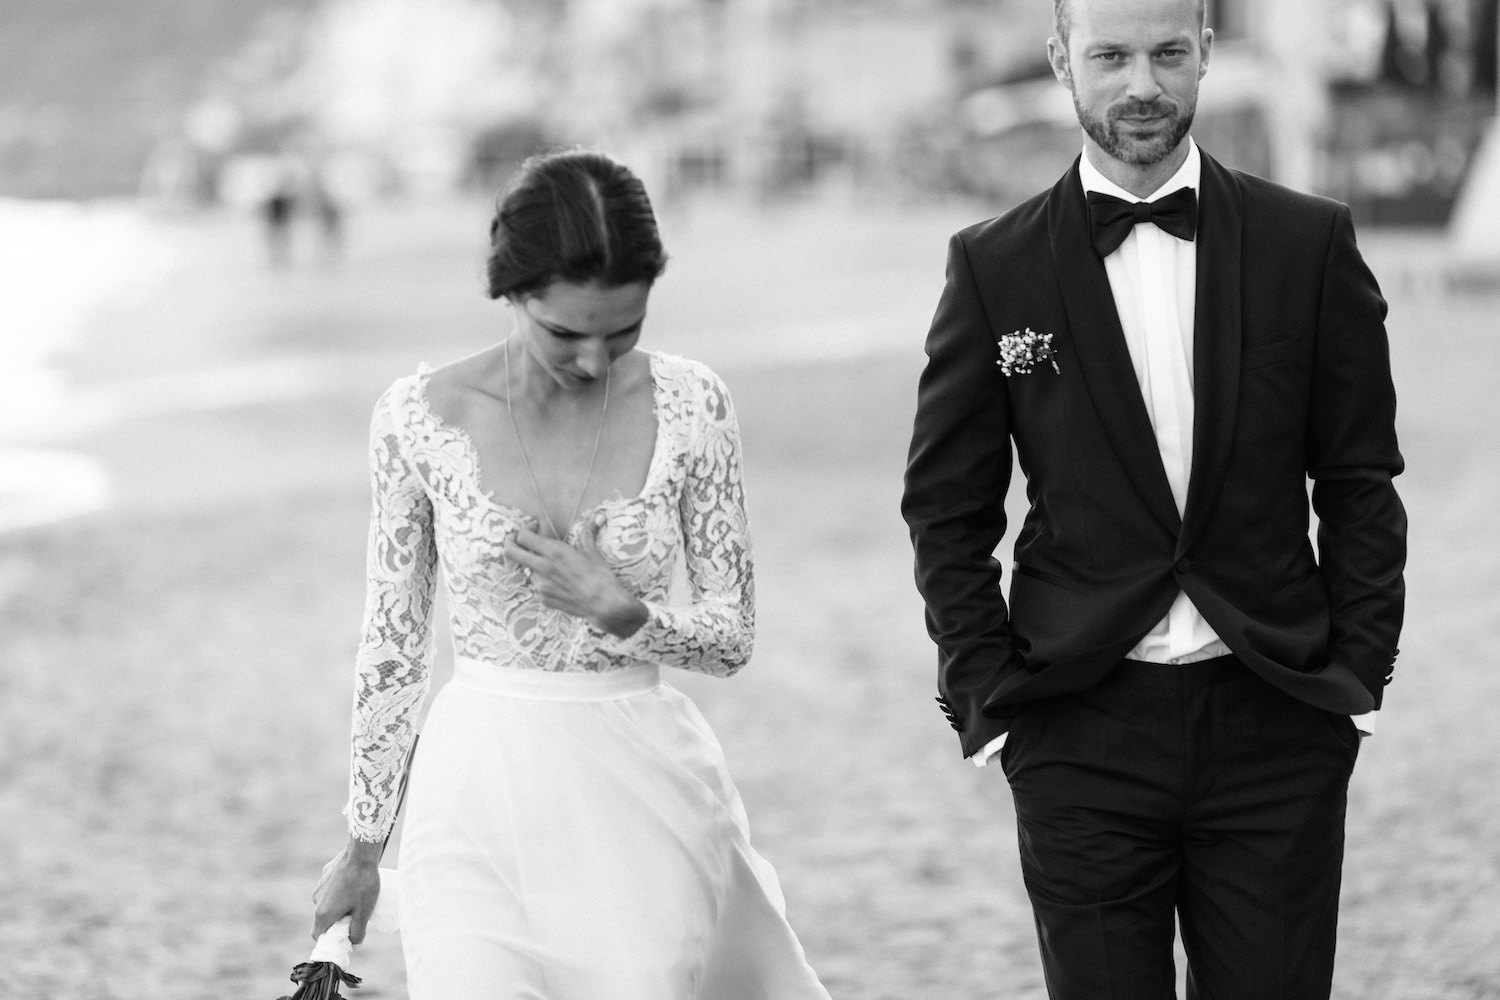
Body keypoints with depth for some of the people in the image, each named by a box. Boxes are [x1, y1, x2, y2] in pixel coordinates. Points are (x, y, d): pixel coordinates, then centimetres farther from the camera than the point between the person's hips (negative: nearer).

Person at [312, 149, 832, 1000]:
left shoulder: (690, 405, -4)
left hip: (641, 799, 1)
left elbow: (734, 636, 2)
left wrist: (623, 613, -18)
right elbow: (394, 645, 5)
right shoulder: (420, 416, -5)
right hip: (481, 797, 0)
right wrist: (364, 843, 9)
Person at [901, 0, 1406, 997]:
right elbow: (947, 510, 6)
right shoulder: (996, 268, 1)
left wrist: (1358, 672, 1)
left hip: (1276, 724, 1)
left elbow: (1360, 484, 7)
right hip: (1082, 733, 0)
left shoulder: (1309, 243, 2)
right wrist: (988, 698, 0)